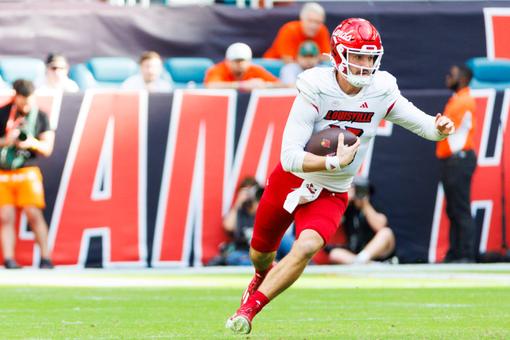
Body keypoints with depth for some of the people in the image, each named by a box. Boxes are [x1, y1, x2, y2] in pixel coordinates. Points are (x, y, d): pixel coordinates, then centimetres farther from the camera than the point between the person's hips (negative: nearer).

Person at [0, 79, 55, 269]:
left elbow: (47, 149, 4)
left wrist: (33, 143, -16)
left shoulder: (40, 117, 4)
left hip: (27, 171, -1)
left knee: (33, 214, -10)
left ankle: (45, 258, -6)